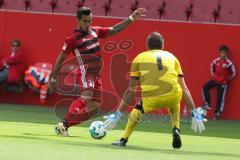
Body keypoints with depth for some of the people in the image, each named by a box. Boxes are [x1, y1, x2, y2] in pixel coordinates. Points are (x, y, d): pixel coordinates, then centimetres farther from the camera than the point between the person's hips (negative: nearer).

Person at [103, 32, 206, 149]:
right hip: (173, 97, 1)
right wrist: (195, 113, 23)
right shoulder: (171, 57, 24)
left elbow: (131, 90, 22)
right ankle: (176, 130, 19)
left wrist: (118, 114, 28)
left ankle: (123, 140, 25)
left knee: (137, 110, 32)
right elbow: (184, 88, 20)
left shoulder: (139, 58, 21)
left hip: (151, 100, -1)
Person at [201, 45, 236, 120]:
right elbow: (212, 68, 16)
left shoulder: (229, 63, -17)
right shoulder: (216, 61, -5)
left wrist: (227, 79, -1)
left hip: (223, 83, -4)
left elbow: (233, 73, -7)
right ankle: (207, 104, -6)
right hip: (215, 80, 4)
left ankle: (217, 113, 9)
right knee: (205, 87, -13)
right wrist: (213, 76, 11)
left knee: (220, 98, -1)